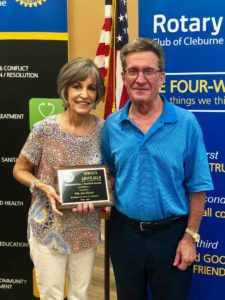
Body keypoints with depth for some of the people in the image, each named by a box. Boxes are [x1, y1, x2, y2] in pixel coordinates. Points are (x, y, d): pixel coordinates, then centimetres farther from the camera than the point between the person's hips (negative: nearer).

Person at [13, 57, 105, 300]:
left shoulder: (103, 129, -7)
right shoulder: (45, 129, -15)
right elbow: (19, 171, -3)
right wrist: (44, 187, -21)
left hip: (86, 228, 3)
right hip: (48, 227, -3)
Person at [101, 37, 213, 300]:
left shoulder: (185, 123, -11)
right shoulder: (111, 125, -3)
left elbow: (196, 186, -8)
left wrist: (190, 236, -8)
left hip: (171, 233, -2)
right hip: (124, 231, 3)